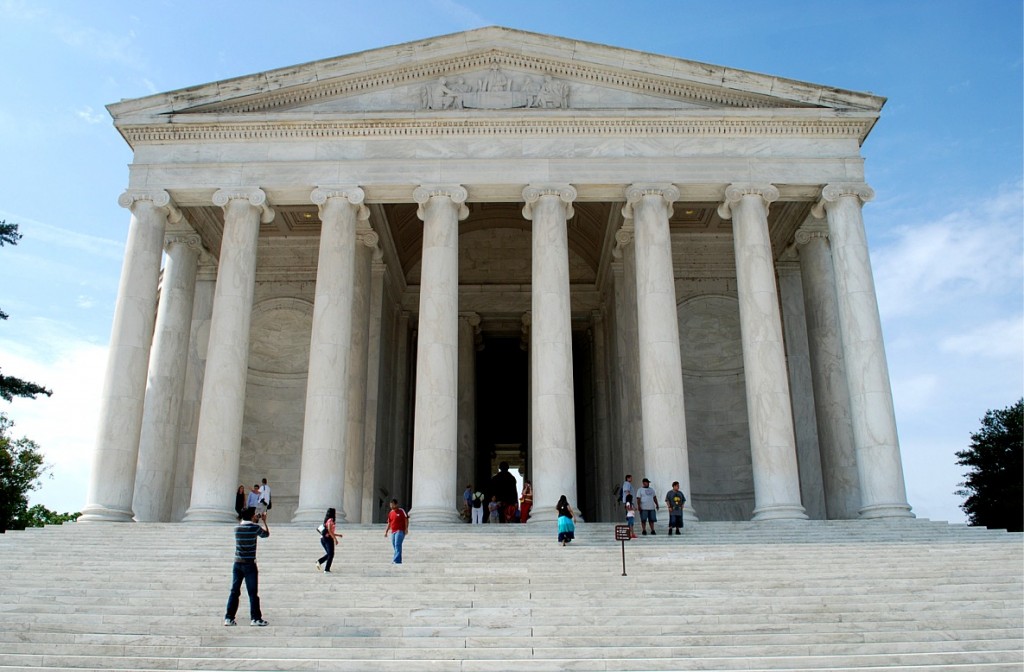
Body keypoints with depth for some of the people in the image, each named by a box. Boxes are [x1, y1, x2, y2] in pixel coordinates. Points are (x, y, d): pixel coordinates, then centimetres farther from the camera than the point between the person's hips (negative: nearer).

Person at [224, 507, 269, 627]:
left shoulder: (237, 528, 2)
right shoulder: (255, 528, -9)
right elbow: (266, 534, 9)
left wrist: (255, 520, 29)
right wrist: (264, 522, 22)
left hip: (237, 564, 4)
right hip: (249, 564, -4)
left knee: (234, 591, 10)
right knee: (253, 593, 2)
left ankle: (229, 618, 10)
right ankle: (255, 618, 4)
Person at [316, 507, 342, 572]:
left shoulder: (326, 521, 18)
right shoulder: (330, 520, -9)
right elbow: (329, 530, -20)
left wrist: (338, 535, 26)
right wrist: (335, 538, -17)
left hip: (322, 538, 8)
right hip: (328, 538, -8)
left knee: (328, 554, 18)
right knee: (331, 554, -1)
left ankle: (319, 562, 0)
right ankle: (327, 569, -4)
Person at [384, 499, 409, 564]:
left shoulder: (401, 511, -2)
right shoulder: (391, 513, 14)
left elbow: (406, 519, -4)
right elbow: (389, 523, 19)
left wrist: (406, 528, -12)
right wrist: (386, 531, 12)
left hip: (400, 531, -7)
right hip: (393, 532, 7)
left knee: (397, 545, -17)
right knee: (394, 546, 7)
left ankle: (396, 559, -24)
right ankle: (399, 560, 13)